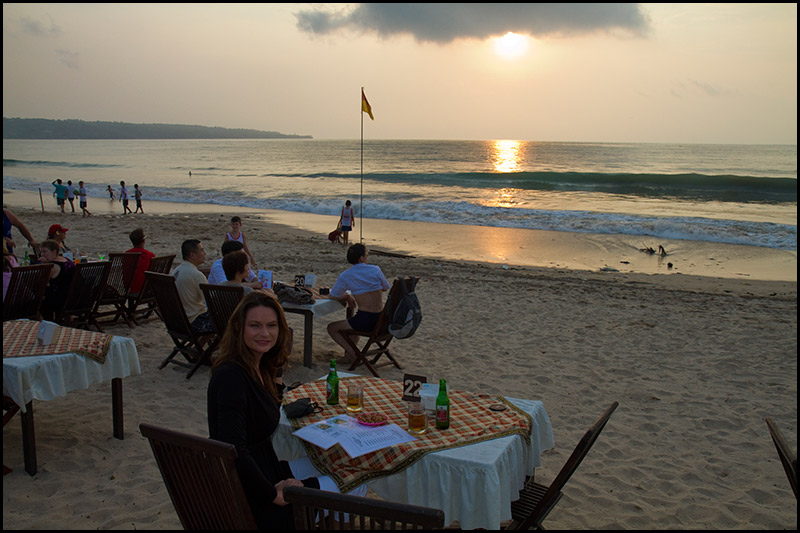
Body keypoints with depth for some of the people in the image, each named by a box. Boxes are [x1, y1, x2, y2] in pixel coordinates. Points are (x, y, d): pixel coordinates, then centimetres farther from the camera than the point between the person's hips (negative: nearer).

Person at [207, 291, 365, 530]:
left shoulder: (257, 367, 2)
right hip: (249, 501, -9)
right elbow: (234, 451, -34)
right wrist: (273, 495, -22)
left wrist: (276, 381, 0)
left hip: (265, 473, 9)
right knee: (352, 486, 3)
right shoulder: (231, 376, -27)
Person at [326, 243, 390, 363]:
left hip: (365, 321, -5)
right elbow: (387, 288, 16)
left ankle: (353, 354, 4)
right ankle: (351, 350, 33)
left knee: (331, 328, 15)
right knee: (352, 320, 36)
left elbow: (333, 296, 3)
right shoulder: (375, 270, 1)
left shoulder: (346, 276, -7)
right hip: (381, 320, 5)